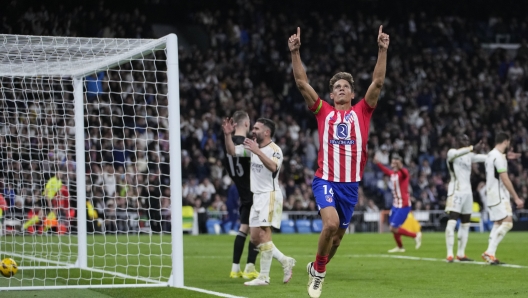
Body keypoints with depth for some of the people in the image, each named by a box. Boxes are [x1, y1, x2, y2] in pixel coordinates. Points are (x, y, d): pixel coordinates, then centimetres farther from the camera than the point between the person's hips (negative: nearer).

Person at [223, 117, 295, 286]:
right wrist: (228, 135, 0)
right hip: (257, 196, 9)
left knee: (263, 234, -15)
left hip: (270, 195, -9)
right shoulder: (252, 146, 12)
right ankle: (285, 261, 19)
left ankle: (264, 277, -14)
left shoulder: (274, 149, -13)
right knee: (255, 238, 7)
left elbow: (273, 167, -32)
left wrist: (258, 152, -42)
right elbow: (232, 151, 15)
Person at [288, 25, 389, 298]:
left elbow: (378, 82, -2)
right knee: (331, 224, -26)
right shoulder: (323, 111, 5)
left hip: (351, 184, 3)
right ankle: (319, 271, -3)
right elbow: (302, 82, -2)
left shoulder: (361, 112, 6)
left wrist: (382, 50, -11)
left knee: (338, 235, 12)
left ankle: (316, 269, 39)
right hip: (325, 180, -3)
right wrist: (295, 52, -12)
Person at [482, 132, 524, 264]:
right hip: (499, 196, -10)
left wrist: (506, 157, 45)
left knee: (498, 224, 11)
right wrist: (516, 198, -17)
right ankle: (489, 252, -19)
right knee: (507, 223, -14)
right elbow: (505, 180, -19)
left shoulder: (490, 155, 15)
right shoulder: (499, 157, -15)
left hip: (491, 194, 10)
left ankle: (490, 255, 7)